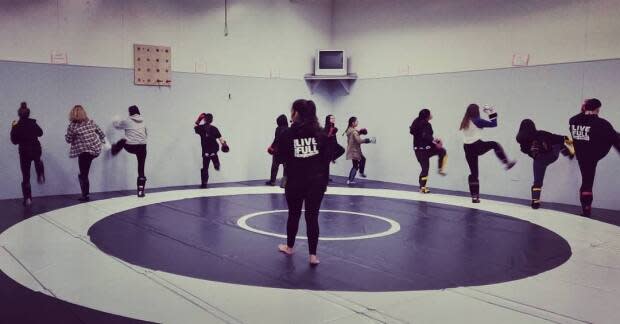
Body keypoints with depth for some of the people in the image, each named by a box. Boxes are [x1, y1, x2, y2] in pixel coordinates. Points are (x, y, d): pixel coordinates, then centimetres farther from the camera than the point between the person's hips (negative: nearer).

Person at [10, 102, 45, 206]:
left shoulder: (17, 126, -11)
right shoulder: (33, 123, -3)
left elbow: (14, 141, -2)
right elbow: (40, 133, 15)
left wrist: (13, 128, 5)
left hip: (24, 152, -2)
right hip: (36, 149, 2)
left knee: (26, 176, 5)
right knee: (37, 161, 42)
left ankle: (28, 198, 2)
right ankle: (41, 175, 25)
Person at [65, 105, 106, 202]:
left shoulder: (72, 126, -10)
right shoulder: (90, 122, 4)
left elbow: (68, 140, 0)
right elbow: (101, 133, 14)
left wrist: (66, 135, 22)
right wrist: (104, 141, 31)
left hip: (84, 152, -5)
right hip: (96, 150, 5)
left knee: (83, 175, 4)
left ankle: (85, 196, 8)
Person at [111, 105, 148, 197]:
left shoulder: (127, 121, -1)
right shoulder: (143, 121, 10)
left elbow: (116, 125, 18)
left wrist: (115, 121, 40)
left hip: (130, 147, -3)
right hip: (142, 147, 3)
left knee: (122, 142, 33)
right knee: (141, 169, 5)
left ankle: (114, 150, 64)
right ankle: (141, 191, 5)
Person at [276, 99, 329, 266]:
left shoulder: (287, 134, -9)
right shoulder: (320, 133, -1)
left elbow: (282, 157, -1)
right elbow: (326, 159, 1)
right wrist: (324, 180, 10)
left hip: (295, 182, -1)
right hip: (317, 182, 1)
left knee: (294, 215, 17)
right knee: (312, 217, 5)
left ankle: (289, 247, 36)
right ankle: (313, 255, 5)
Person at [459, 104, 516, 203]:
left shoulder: (464, 122, 11)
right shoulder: (477, 121, -7)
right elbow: (493, 124, -3)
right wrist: (493, 113, 11)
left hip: (467, 148, 6)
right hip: (477, 146, -6)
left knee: (473, 172, 9)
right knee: (495, 145, 22)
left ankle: (474, 196, 10)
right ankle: (507, 163, 21)